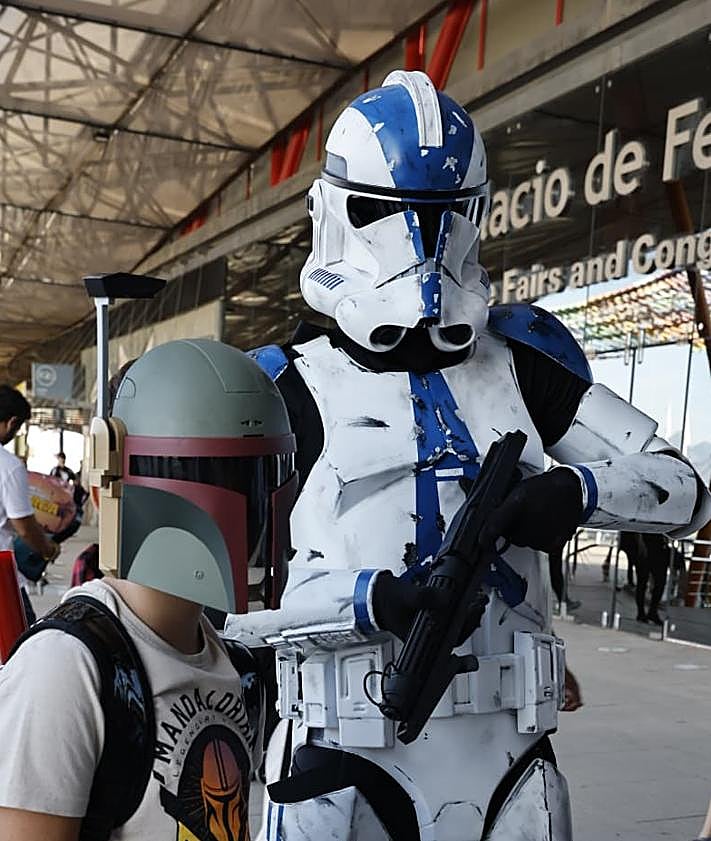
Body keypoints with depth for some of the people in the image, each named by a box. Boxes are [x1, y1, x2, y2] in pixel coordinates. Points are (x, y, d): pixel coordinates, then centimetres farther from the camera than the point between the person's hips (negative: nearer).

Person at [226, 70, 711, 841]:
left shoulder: (521, 357, 5)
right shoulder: (285, 386, -4)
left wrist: (577, 491, -15)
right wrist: (373, 599, -23)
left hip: (509, 760, 3)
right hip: (345, 767, -2)